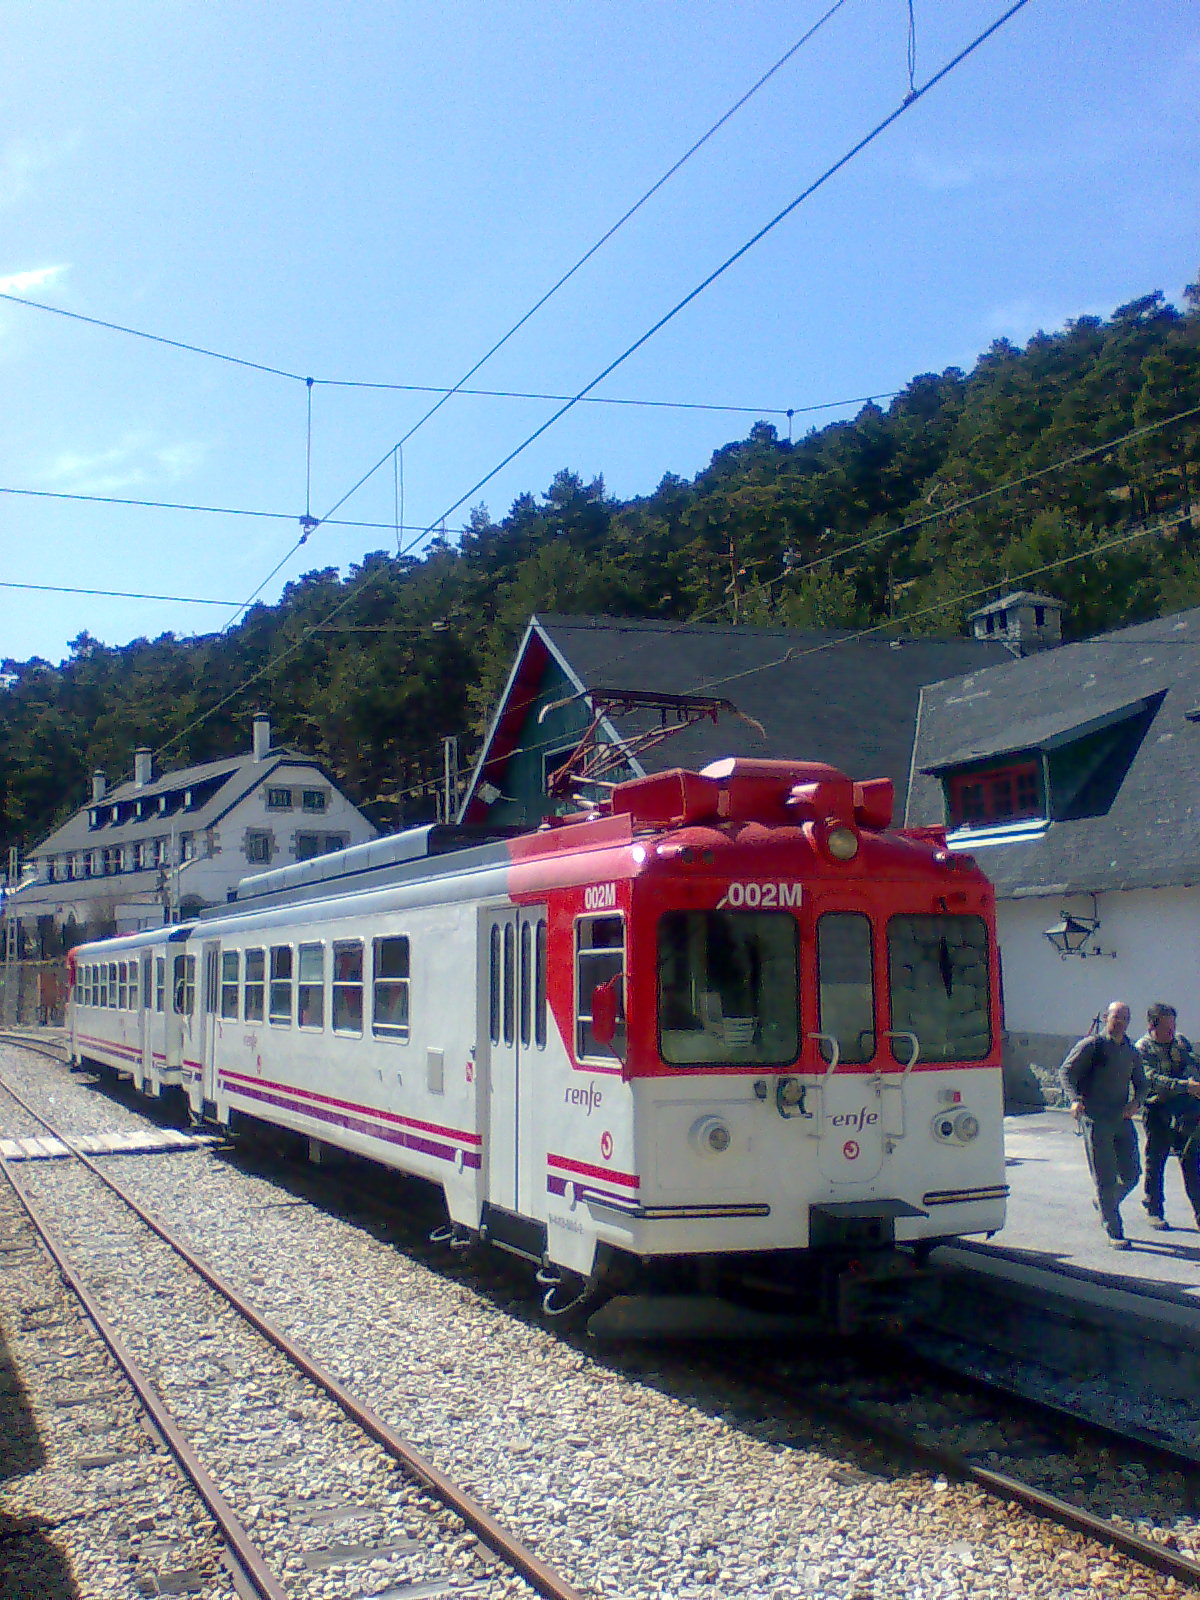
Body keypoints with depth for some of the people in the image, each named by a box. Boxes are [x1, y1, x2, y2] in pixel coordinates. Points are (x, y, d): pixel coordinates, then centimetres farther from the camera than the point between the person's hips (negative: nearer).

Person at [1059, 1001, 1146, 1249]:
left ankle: (1105, 1203, 36)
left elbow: (1141, 1083, 23)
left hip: (1122, 1119, 6)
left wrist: (1136, 1102, 1)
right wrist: (1075, 1098, -22)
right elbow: (1066, 1070, -6)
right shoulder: (1092, 1045, -4)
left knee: (1131, 1175, 7)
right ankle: (1114, 1233, 2)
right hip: (1095, 1119, -6)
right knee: (1105, 1179, -3)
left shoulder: (1131, 1052, 14)